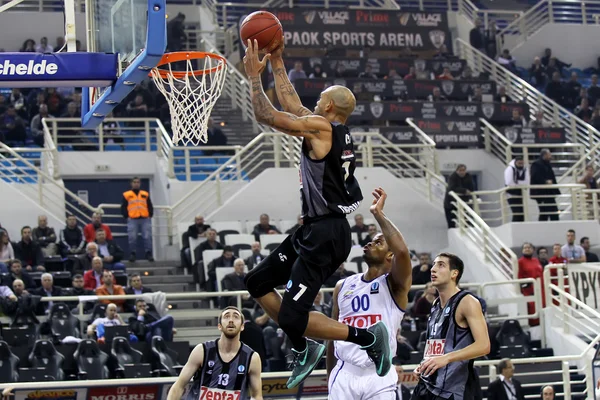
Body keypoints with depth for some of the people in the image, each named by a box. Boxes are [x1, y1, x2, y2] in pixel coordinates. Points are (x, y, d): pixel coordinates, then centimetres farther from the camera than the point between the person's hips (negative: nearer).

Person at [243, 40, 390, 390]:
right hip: (315, 230, 10)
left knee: (292, 318, -13)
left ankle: (367, 337, -4)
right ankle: (303, 348, 21)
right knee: (258, 283, 18)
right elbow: (293, 106, 24)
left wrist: (254, 75, -2)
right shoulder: (339, 132, 11)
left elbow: (266, 115, -13)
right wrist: (277, 65, 27)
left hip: (325, 235, -10)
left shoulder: (320, 128, -14)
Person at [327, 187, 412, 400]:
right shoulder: (343, 286, 14)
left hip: (379, 376, -4)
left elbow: (403, 252, -22)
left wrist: (378, 213, -16)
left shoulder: (395, 284, 0)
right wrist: (330, 378, 18)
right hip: (345, 374, 4)